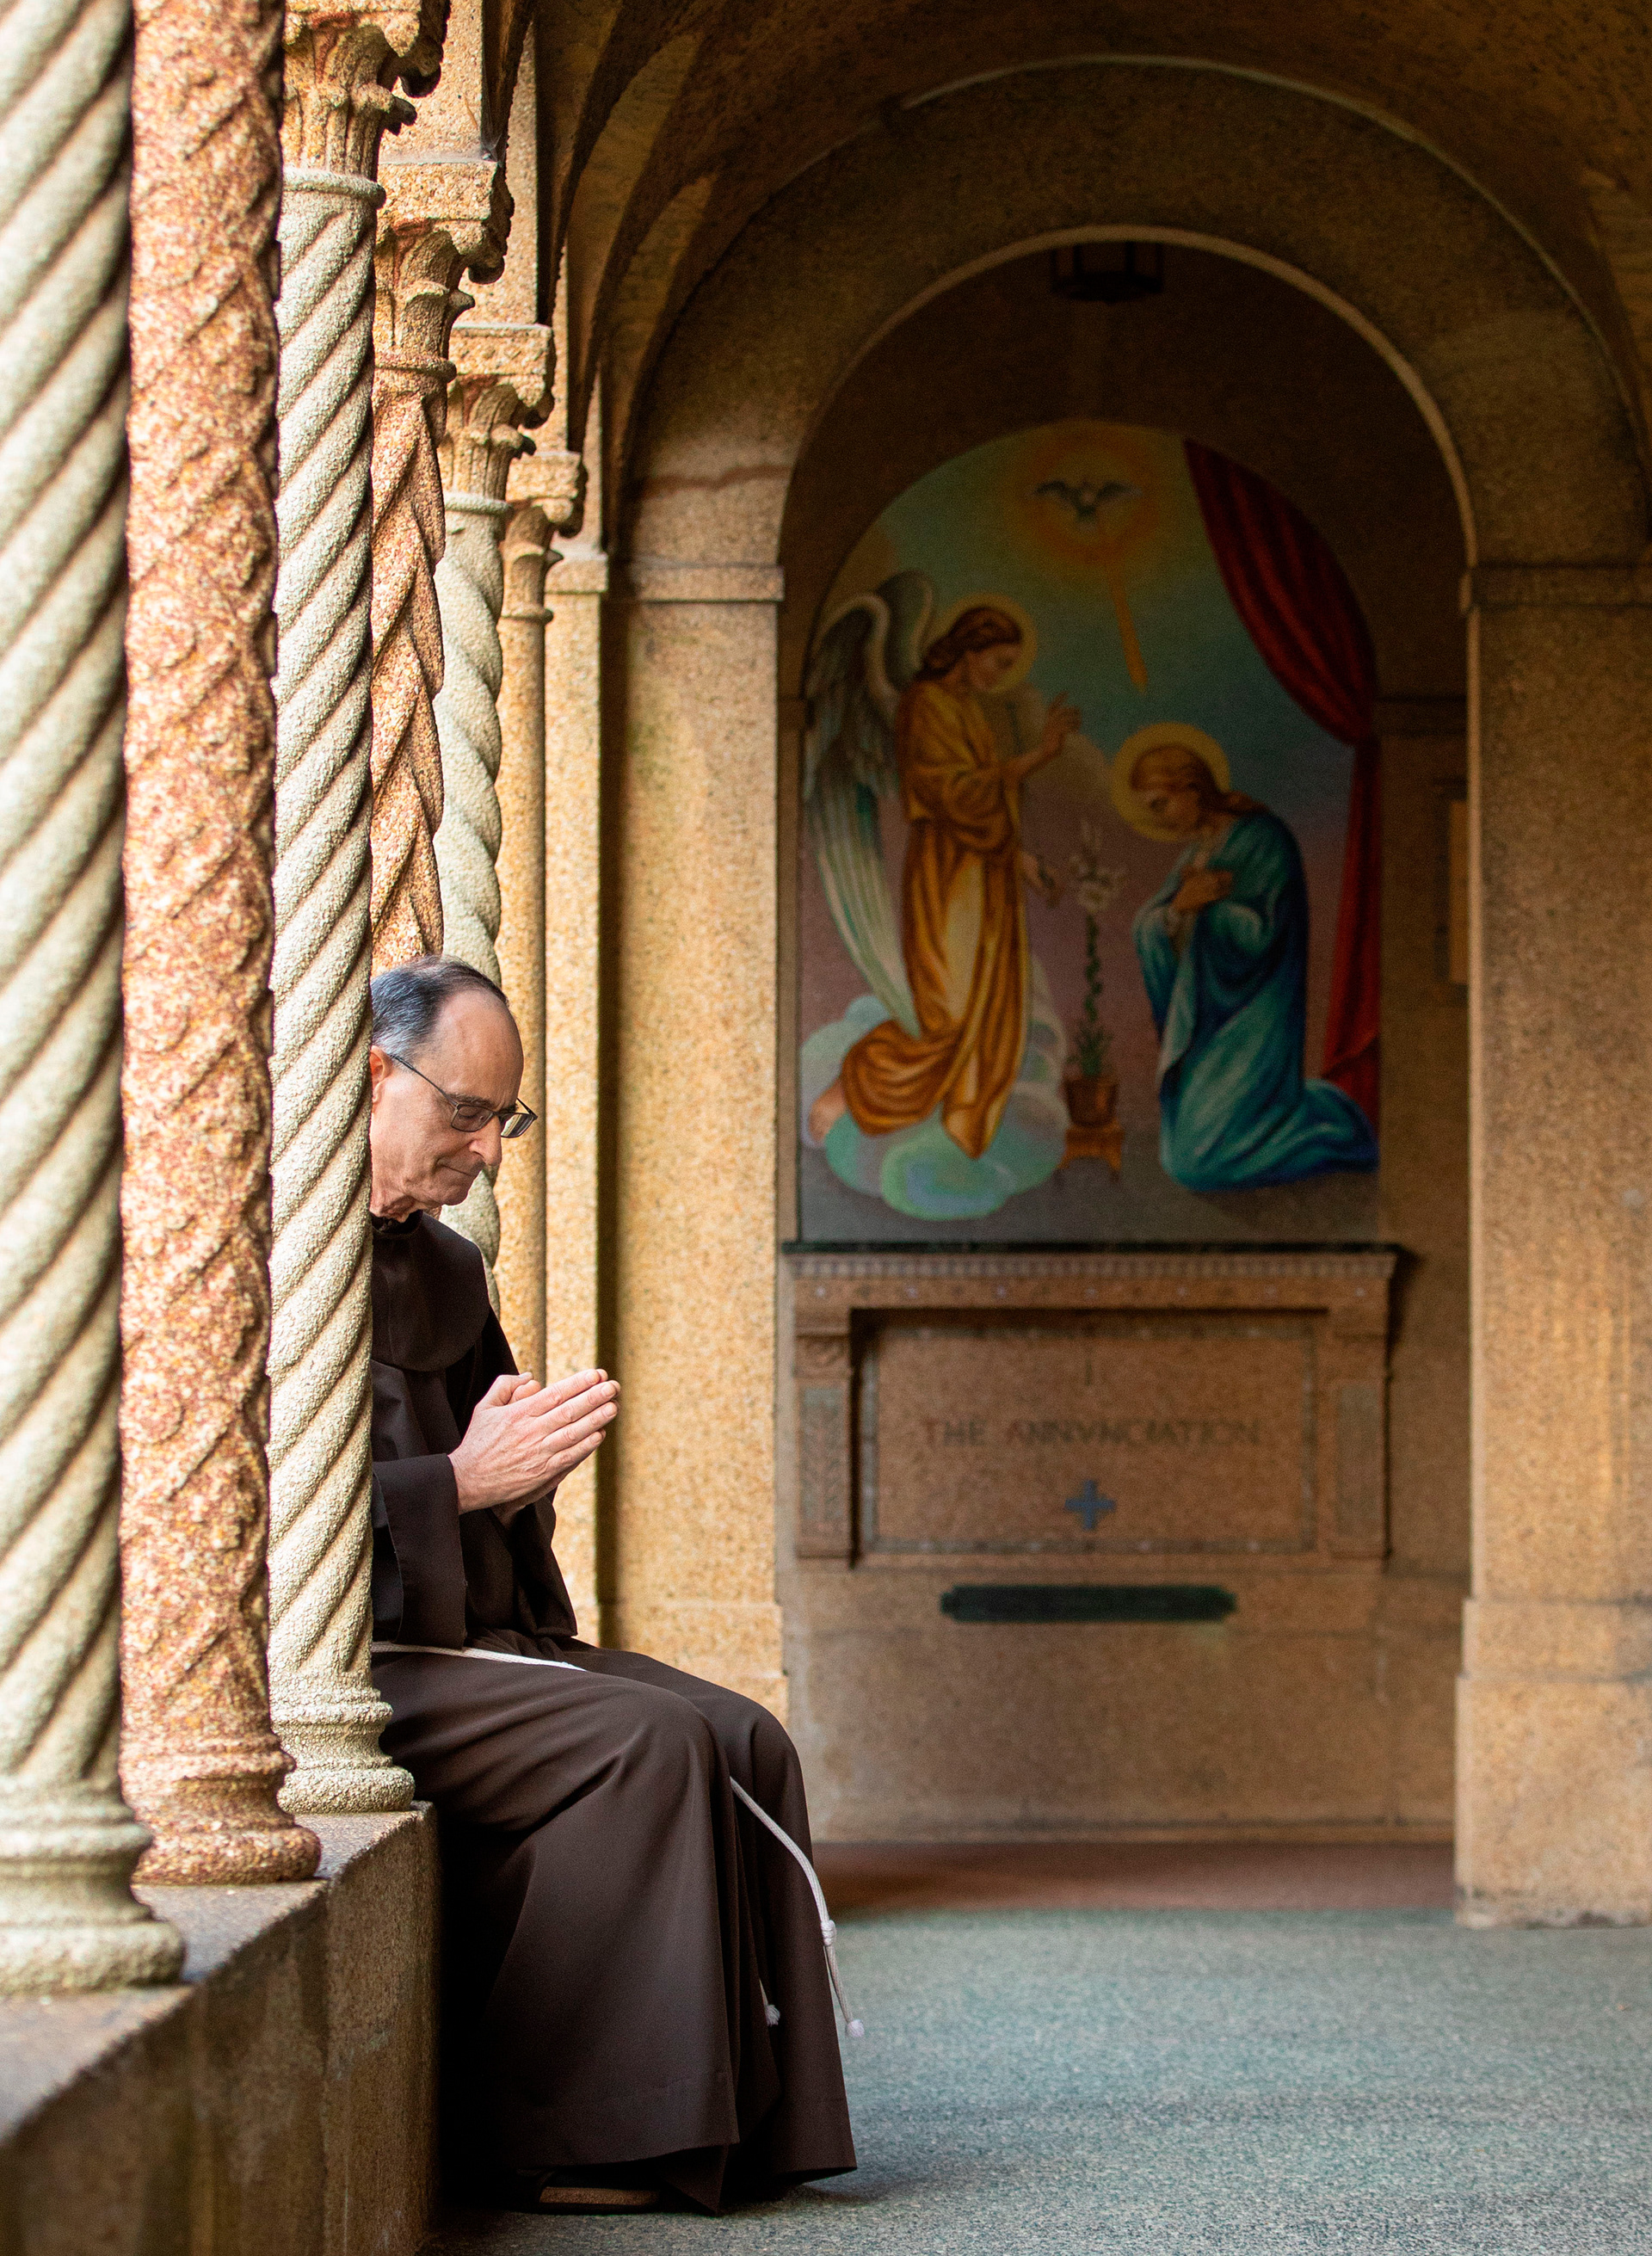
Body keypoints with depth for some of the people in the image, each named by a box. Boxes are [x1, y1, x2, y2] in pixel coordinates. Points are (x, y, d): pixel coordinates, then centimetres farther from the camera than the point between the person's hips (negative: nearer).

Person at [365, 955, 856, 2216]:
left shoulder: (447, 1267, 20)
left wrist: (518, 1472, -1)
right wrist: (461, 1483, -19)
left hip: (473, 1635, 9)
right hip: (337, 1651, -9)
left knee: (740, 1741, -8)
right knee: (639, 1744, -24)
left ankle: (734, 2119, -9)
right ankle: (547, 2143, -19)